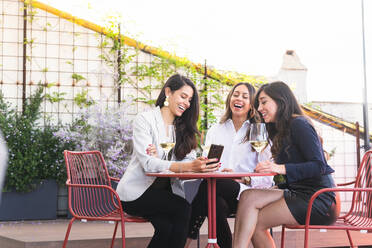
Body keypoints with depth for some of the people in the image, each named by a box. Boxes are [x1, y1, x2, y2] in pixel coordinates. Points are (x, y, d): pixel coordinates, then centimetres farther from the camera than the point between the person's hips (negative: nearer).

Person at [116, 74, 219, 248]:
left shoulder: (183, 128, 15)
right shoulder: (144, 120, -7)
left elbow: (190, 159, 1)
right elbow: (148, 163, -22)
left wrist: (202, 165, -25)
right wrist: (189, 166, -36)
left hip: (165, 191, 5)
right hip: (137, 192, -5)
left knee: (166, 227, -28)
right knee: (183, 209, -29)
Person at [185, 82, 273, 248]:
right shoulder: (215, 130, 24)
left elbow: (267, 177, 2)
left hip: (248, 192, -3)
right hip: (218, 192, 3)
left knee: (209, 185, -33)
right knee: (216, 204, -36)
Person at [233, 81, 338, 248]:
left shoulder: (298, 124, -8)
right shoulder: (281, 130, 20)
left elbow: (319, 166, -17)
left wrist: (281, 168, -25)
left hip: (318, 201, -8)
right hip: (300, 194, 8)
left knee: (256, 223, -16)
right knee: (248, 196, -11)